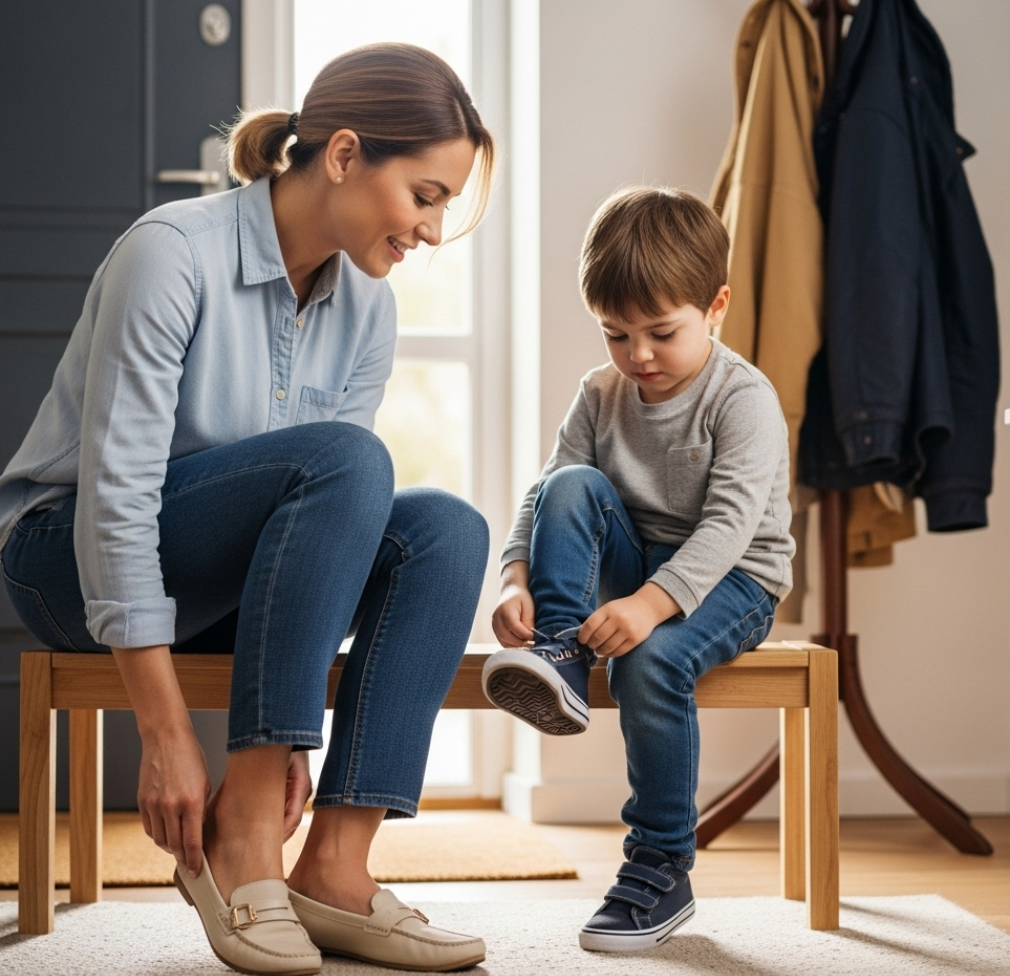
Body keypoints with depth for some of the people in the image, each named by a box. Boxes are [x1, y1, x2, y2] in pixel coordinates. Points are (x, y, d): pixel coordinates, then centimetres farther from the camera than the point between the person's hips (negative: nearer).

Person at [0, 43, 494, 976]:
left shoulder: (365, 306, -1)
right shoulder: (174, 254, -21)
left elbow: (340, 510, -3)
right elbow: (115, 491, -25)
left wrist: (286, 737, -14)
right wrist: (167, 737, -28)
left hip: (221, 583, 6)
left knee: (446, 530, -20)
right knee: (343, 457, -31)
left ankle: (334, 867, -24)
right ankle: (241, 833, -28)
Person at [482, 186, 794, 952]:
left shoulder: (744, 399, -14)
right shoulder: (602, 395, 3)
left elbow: (729, 523, -26)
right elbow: (547, 499, -4)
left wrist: (650, 603, -40)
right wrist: (518, 580, -24)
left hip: (728, 579, -5)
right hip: (633, 566, 5)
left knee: (652, 661, -35)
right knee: (573, 484, -21)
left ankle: (662, 874, -21)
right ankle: (557, 660, -26)